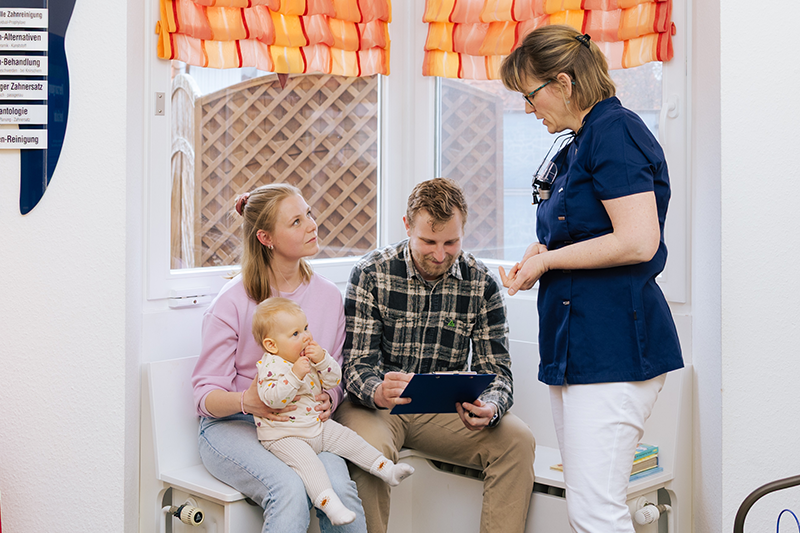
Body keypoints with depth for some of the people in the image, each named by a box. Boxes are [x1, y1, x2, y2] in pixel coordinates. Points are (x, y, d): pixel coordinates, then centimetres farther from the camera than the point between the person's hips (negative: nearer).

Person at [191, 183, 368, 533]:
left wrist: (327, 400, -11)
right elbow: (206, 393, -6)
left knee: (339, 488, -28)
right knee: (289, 491, -33)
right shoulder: (232, 301, -7)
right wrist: (246, 402, -28)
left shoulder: (328, 296, 6)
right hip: (232, 425, -3)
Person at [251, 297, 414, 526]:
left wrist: (322, 359, -14)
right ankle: (329, 503, -38)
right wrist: (295, 375, -37)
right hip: (284, 436, -7)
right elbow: (272, 398, -30)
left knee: (348, 439, 3)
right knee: (306, 462, -29)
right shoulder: (270, 366, -17)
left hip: (317, 425, 8)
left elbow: (334, 379, 3)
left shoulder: (312, 356, 5)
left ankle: (387, 469, 10)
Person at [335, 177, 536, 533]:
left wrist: (490, 409, -28)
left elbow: (496, 369, -3)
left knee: (517, 440, -20)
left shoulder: (482, 284, -4)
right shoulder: (371, 273, -10)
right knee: (369, 448, -34)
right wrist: (379, 393, -37)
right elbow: (356, 364, -12)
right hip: (376, 405, -2)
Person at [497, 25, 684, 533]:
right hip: (575, 344, 10)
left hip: (613, 347, -10)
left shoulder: (615, 131, -11)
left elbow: (637, 242, -22)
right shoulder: (577, 146, 19)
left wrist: (547, 260, -10)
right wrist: (543, 253, 10)